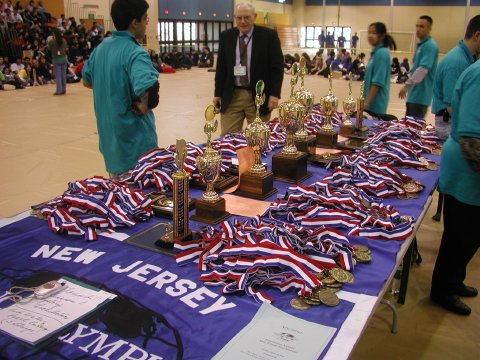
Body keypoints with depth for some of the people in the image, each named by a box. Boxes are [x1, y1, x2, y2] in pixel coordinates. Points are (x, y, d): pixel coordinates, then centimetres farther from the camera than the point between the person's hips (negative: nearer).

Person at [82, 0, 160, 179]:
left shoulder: (101, 47, 6)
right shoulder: (135, 53, -20)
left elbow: (87, 80, 21)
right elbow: (147, 89, -39)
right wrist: (144, 106, -20)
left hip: (108, 136, 8)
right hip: (134, 138, -8)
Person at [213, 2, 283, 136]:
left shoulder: (268, 35, -2)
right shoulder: (226, 36, 7)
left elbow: (277, 66, -3)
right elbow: (221, 67, 11)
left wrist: (274, 94, -11)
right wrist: (218, 93, 7)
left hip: (258, 96, -2)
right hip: (231, 96, 3)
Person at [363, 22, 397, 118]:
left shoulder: (381, 53, -14)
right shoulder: (376, 52, 14)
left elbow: (377, 82, -20)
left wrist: (366, 103, -21)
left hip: (375, 104, -9)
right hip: (372, 102, 9)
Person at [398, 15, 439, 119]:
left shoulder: (430, 45, -14)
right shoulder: (421, 44, 16)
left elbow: (423, 69, -24)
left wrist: (407, 85, -24)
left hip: (421, 95, -10)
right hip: (415, 93, 10)